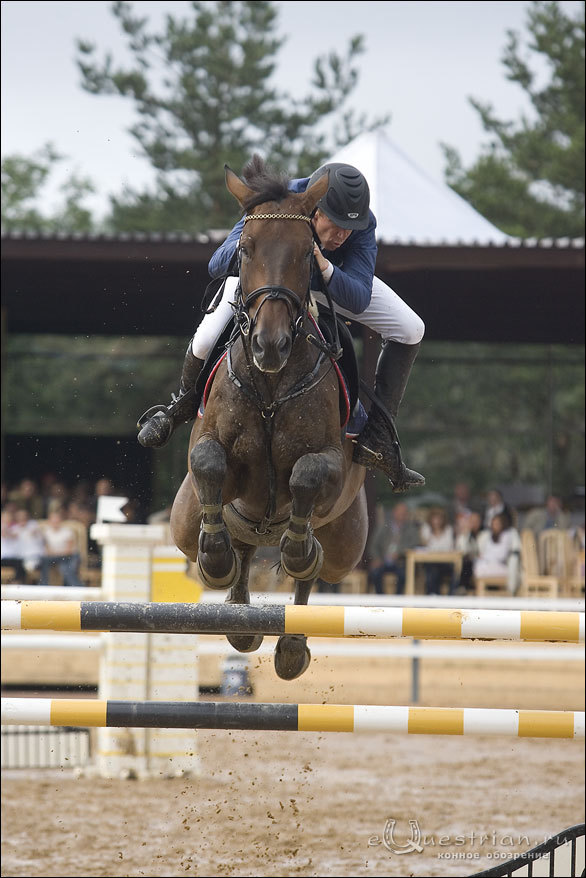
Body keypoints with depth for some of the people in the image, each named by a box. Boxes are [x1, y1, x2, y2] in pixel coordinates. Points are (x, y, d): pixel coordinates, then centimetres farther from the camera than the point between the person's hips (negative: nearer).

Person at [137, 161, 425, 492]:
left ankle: (378, 435, -6)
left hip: (334, 278, 2)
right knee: (204, 343, -22)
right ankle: (184, 406, 14)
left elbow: (359, 300, -40)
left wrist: (324, 268, -60)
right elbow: (217, 266, -39)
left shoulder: (364, 223, -36)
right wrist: (242, 246, -63)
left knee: (410, 330, -14)